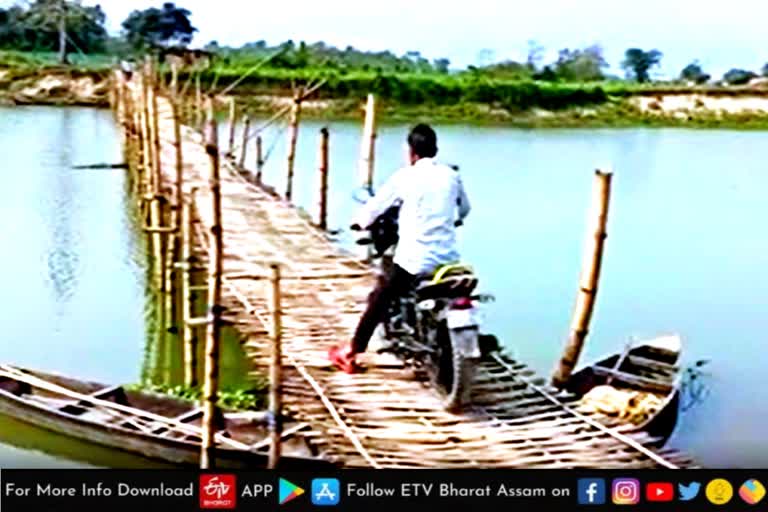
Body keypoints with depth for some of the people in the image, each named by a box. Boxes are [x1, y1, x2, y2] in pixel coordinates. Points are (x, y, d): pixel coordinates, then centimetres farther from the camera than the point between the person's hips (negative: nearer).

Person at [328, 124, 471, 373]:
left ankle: (350, 353, 18)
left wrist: (359, 223, 25)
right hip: (448, 259, 4)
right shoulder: (452, 176, 8)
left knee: (378, 301, 11)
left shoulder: (405, 177, -4)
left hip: (413, 259, -3)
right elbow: (464, 209, 25)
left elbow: (376, 205, 5)